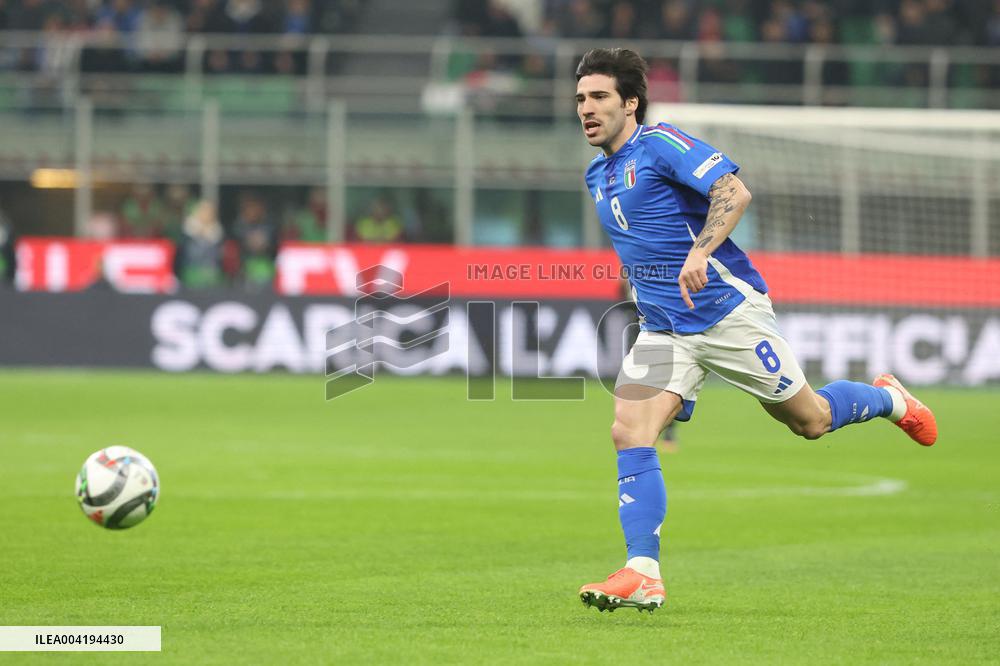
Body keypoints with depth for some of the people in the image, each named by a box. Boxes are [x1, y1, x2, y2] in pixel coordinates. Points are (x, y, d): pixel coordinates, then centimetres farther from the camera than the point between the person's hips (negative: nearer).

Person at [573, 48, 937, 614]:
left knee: (810, 421, 5)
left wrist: (699, 253, -37)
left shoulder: (660, 144, -13)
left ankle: (889, 399, 37)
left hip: (729, 311, -7)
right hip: (663, 329, 7)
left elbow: (734, 191, -25)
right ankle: (643, 575, -18)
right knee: (630, 434, -14)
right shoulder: (597, 175, 12)